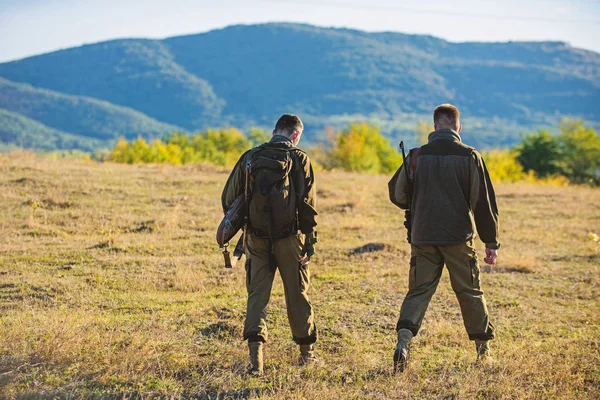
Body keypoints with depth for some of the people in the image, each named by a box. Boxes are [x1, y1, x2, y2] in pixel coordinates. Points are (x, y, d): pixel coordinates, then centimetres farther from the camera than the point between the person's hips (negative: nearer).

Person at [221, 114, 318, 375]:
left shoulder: (250, 157, 4)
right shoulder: (298, 159, -4)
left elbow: (228, 198, 6)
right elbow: (307, 203, -10)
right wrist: (310, 239, -5)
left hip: (257, 239, 2)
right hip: (289, 238, -2)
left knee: (257, 294, 5)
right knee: (297, 294, 12)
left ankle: (255, 354, -11)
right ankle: (307, 352, 24)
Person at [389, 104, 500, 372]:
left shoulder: (417, 156, -1)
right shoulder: (469, 156, -6)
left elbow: (396, 194, 7)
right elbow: (483, 201, -5)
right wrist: (491, 242, 1)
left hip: (423, 237, 1)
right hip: (459, 238, -1)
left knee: (418, 291, 6)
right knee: (470, 292, 13)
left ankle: (404, 339, -16)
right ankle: (483, 349, 21)